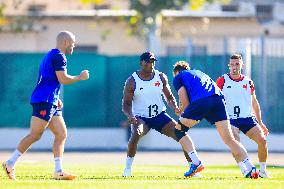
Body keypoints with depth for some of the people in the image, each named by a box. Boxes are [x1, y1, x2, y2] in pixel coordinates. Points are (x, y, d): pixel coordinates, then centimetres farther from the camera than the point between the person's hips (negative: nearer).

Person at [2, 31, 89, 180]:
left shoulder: (50, 55, 24)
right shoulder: (58, 56, -8)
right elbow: (63, 79, -16)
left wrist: (55, 98, 24)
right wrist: (80, 77, -2)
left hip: (50, 102, 11)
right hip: (44, 100, -11)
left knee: (62, 134, 6)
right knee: (35, 135, -12)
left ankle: (58, 172, 3)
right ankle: (10, 164, -11)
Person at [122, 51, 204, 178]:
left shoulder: (161, 77, 1)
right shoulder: (132, 82, -8)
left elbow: (169, 97, 10)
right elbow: (126, 104, -8)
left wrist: (175, 108, -11)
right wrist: (130, 116, -29)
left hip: (160, 115, 3)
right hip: (141, 118, -3)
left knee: (181, 134, -12)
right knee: (136, 134, -34)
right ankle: (127, 168, -19)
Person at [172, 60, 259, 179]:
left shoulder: (178, 77, 23)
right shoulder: (198, 73, 40)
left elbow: (184, 101, 10)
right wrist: (184, 109, 45)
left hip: (201, 102, -5)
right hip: (218, 99, 5)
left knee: (179, 130, 13)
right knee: (228, 139, 1)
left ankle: (196, 163, 2)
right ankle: (249, 168, -14)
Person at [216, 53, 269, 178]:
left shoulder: (248, 82, 11)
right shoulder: (223, 81, 2)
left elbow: (254, 103, 20)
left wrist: (260, 123, 20)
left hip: (248, 118, 3)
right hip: (230, 119, -3)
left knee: (262, 140, -14)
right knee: (235, 143, -29)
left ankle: (263, 170, 3)